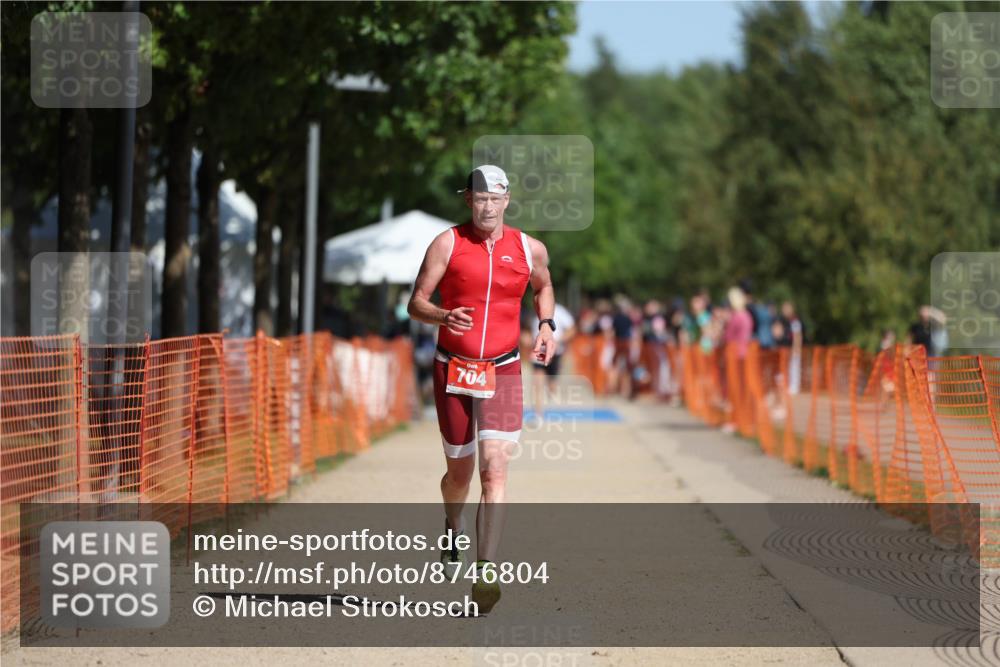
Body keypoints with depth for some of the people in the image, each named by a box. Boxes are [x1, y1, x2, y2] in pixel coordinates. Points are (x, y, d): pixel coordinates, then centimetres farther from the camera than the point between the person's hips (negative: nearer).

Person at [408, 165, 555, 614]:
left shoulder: (529, 249, 3)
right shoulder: (447, 244, -4)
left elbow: (544, 287, 25)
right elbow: (416, 304, -5)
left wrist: (547, 325, 7)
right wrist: (444, 316, -26)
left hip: (503, 371, 0)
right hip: (453, 370, 0)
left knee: (495, 469, -15)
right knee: (460, 471, 11)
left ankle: (485, 574, -17)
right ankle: (453, 526, 47)